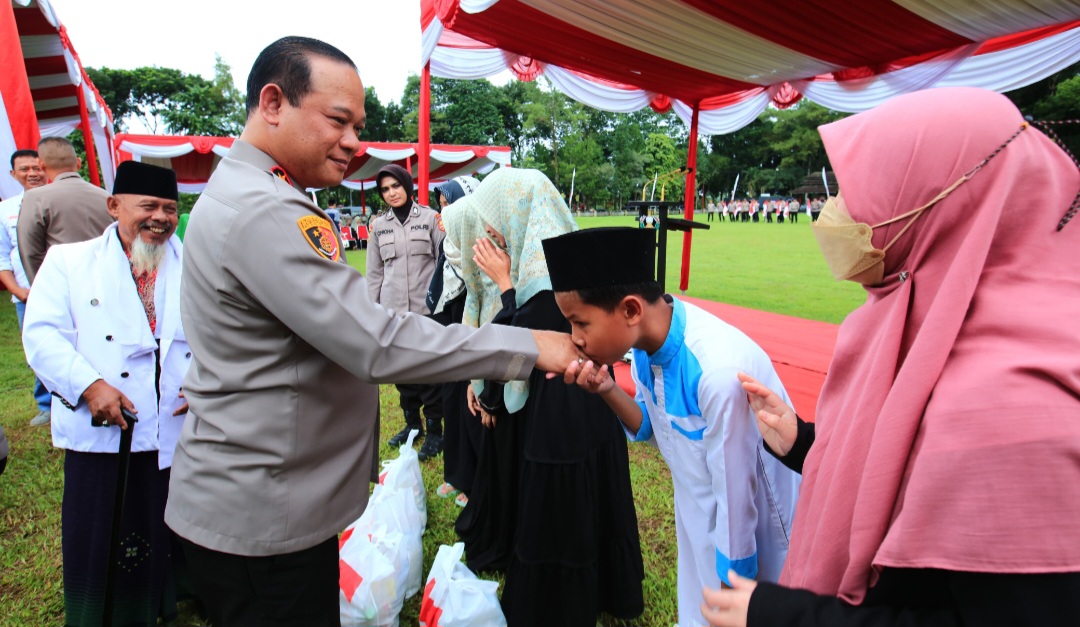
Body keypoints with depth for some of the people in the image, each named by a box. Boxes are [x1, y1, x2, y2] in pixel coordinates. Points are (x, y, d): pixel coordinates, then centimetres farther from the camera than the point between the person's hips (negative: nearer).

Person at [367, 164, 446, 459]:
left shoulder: (430, 217, 0)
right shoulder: (379, 226, 9)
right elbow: (374, 272, 12)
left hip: (426, 307, -4)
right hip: (393, 309, 4)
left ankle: (434, 429, 13)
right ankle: (412, 421, 29)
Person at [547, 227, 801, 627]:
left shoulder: (720, 370, -37)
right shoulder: (647, 336, -14)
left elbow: (736, 498, -25)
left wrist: (733, 593, -11)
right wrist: (608, 391, -18)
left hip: (750, 534, -6)